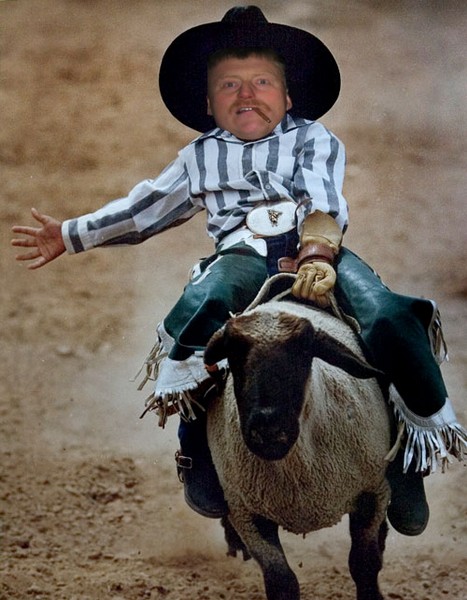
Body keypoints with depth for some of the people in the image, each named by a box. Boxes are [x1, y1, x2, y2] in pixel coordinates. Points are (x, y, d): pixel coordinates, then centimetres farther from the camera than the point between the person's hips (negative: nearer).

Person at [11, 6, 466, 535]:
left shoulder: (312, 139, 18)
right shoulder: (200, 157, 27)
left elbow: (323, 198, -1)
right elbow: (145, 209, 36)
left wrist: (317, 254, -22)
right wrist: (71, 235, 37)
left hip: (315, 249, -1)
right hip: (241, 257, 1)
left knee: (389, 318, -30)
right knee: (199, 310, -36)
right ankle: (197, 454, -25)